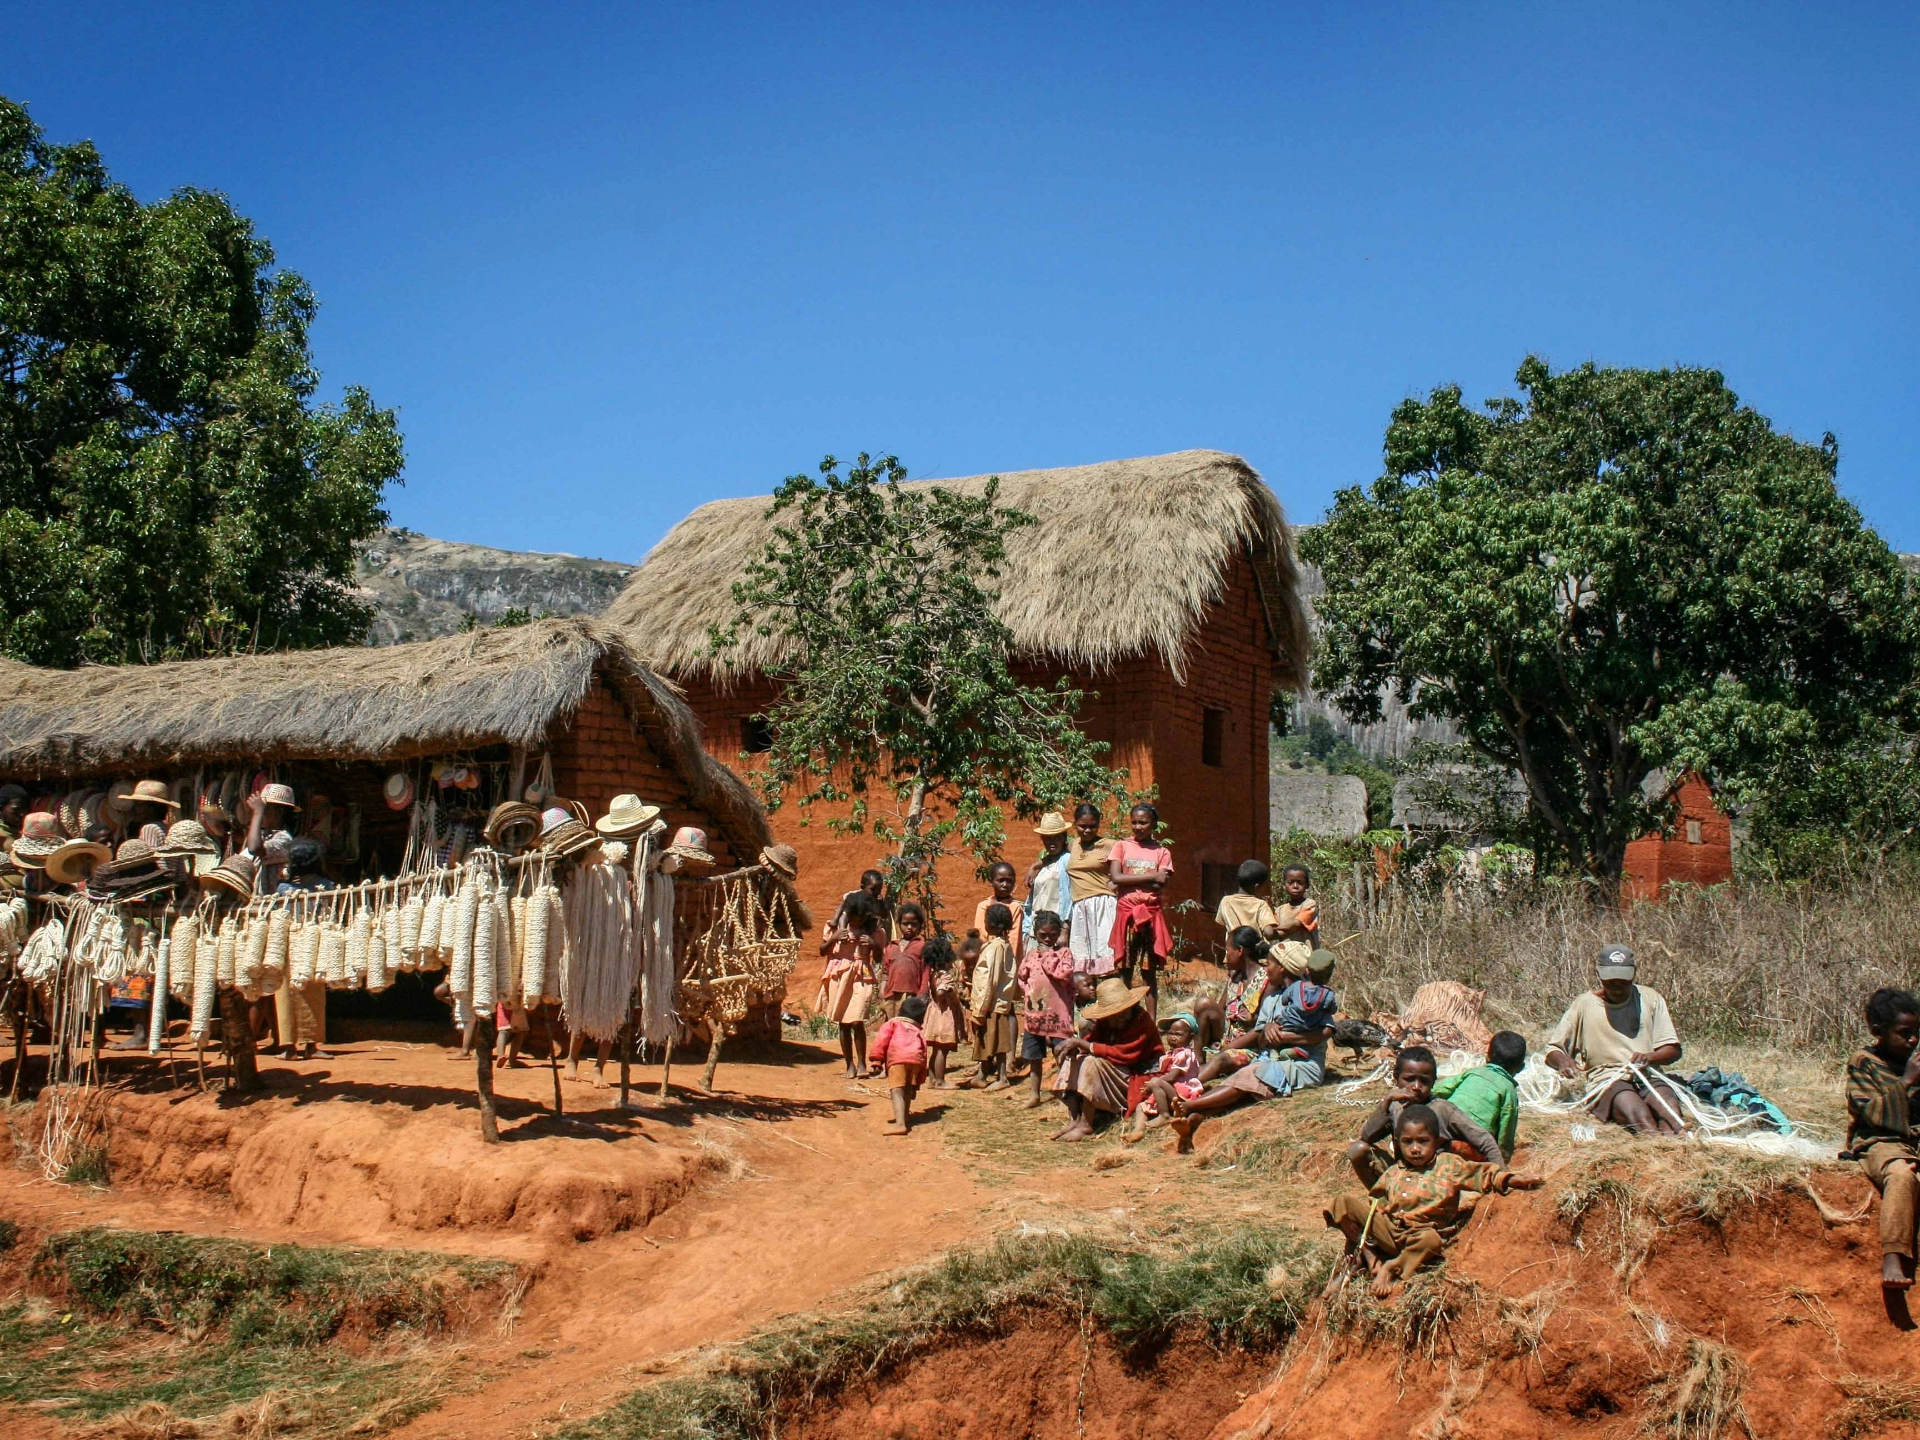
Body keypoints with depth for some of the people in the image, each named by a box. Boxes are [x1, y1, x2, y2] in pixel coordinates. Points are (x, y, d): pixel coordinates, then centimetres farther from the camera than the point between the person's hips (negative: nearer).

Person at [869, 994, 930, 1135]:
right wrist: (918, 1083, 38)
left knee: (897, 1091, -12)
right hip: (916, 1059, 4)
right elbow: (924, 1057, 33)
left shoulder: (893, 1023, 28)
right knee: (907, 1089, 28)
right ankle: (905, 1115, 42)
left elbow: (882, 1039, 9)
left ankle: (900, 1123, -27)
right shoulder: (919, 1033, 37)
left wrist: (877, 1060, 4)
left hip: (897, 1057, -4)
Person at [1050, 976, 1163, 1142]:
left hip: (1139, 1075, -8)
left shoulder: (1141, 1021, -23)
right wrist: (1074, 1045, -25)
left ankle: (1085, 1125, -22)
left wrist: (1082, 1043, -27)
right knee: (1072, 1060, -8)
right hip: (1113, 1070, 8)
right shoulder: (1106, 1021, -1)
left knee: (1092, 1063, -28)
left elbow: (1122, 1054, -29)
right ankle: (1073, 1121, -16)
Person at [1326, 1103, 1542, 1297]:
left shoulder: (1449, 1164, 4)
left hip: (1421, 1233, -4)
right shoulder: (1393, 1174, 14)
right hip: (1388, 1231, 4)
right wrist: (1335, 1215, 10)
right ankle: (1373, 1261, -13)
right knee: (1343, 1202, -12)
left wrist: (1515, 1181, -13)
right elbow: (1372, 1201, 21)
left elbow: (1484, 1174, 1)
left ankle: (1393, 1266, -18)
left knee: (1431, 1239, -43)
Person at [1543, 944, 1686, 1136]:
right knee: (1640, 1117, -38)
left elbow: (1673, 1050, 12)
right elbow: (1552, 1050, 10)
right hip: (1607, 1081, -2)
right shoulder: (1584, 1005, 8)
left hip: (1649, 1077, 2)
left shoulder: (1650, 999, 13)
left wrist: (1650, 1057, -11)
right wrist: (1562, 1060, -15)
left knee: (1672, 1113, -35)